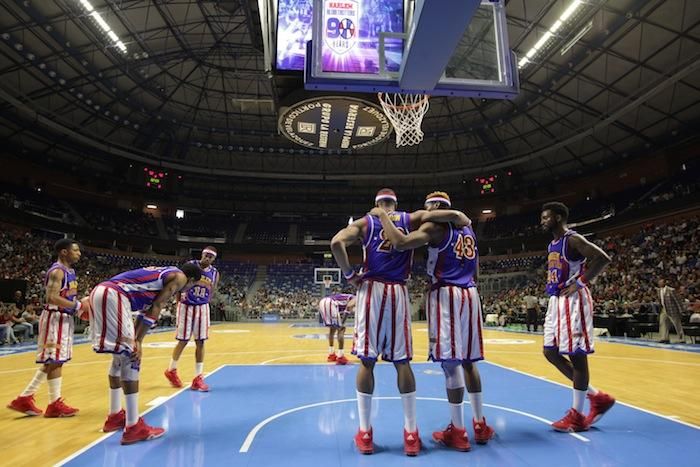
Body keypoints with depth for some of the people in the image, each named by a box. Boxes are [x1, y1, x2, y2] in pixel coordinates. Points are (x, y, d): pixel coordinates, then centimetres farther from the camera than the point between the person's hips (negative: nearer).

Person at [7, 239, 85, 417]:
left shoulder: (70, 271, 14)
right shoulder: (57, 271, -16)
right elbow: (53, 298, -26)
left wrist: (81, 304, 6)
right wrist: (78, 306, -23)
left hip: (65, 319, 10)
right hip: (55, 319, -10)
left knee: (53, 361, 15)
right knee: (55, 361, -1)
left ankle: (24, 398, 25)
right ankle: (55, 404, 9)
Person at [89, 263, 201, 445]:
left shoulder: (164, 273, 29)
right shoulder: (179, 277, 5)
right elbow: (156, 307, -6)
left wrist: (135, 340, 12)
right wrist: (138, 341, -6)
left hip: (100, 291, 10)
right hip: (113, 295, -10)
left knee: (120, 357, 20)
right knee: (130, 359, -5)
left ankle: (115, 416, 32)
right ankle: (133, 427, -2)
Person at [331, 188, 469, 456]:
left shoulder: (365, 223, 8)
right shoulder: (411, 219, 10)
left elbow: (336, 242, -11)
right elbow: (451, 215, -1)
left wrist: (349, 275, -3)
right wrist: (463, 220, 20)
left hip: (371, 290, -1)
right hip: (399, 293, 1)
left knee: (367, 360, 4)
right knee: (402, 361, 7)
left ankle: (364, 433, 11)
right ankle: (411, 433, 12)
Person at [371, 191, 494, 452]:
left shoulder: (434, 226, -7)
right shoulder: (468, 229, 18)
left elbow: (400, 243, -23)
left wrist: (382, 216, -10)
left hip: (446, 295, -8)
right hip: (470, 295, 8)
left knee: (451, 362, -2)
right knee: (468, 360, 15)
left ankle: (458, 432, 6)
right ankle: (480, 425, 23)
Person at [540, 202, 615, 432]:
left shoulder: (573, 239, -11)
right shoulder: (552, 245, 17)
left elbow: (603, 258, -22)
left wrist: (580, 282, -21)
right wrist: (552, 287, 13)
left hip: (573, 301, -10)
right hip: (556, 302, 10)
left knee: (576, 355, -3)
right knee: (551, 352, 10)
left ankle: (577, 415, 8)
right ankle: (597, 397, 22)